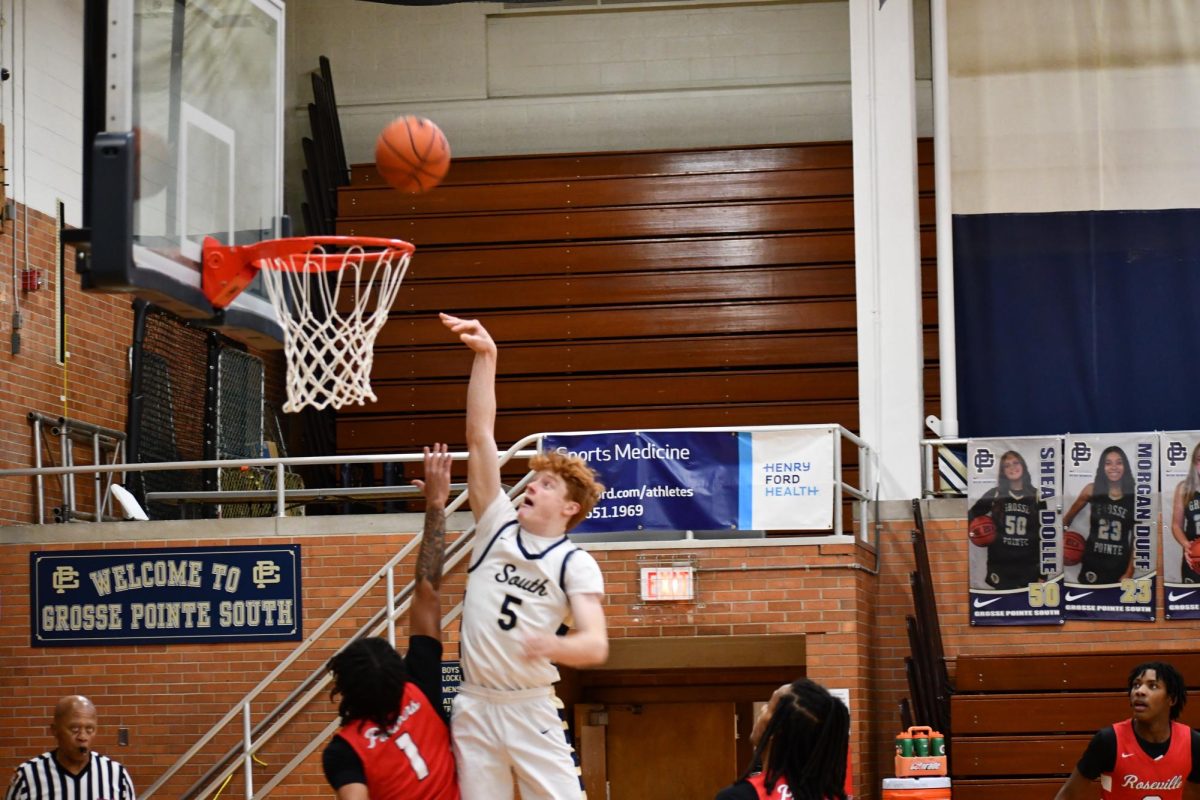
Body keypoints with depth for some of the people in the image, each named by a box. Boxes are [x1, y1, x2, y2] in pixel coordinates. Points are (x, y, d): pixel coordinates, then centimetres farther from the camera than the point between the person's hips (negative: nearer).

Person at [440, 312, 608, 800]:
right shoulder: (497, 526, 5)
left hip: (531, 710, -3)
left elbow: (595, 645, -15)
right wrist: (485, 357, -8)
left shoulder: (576, 564, -3)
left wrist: (550, 645, -38)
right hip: (473, 708, 3)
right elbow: (480, 435, -1)